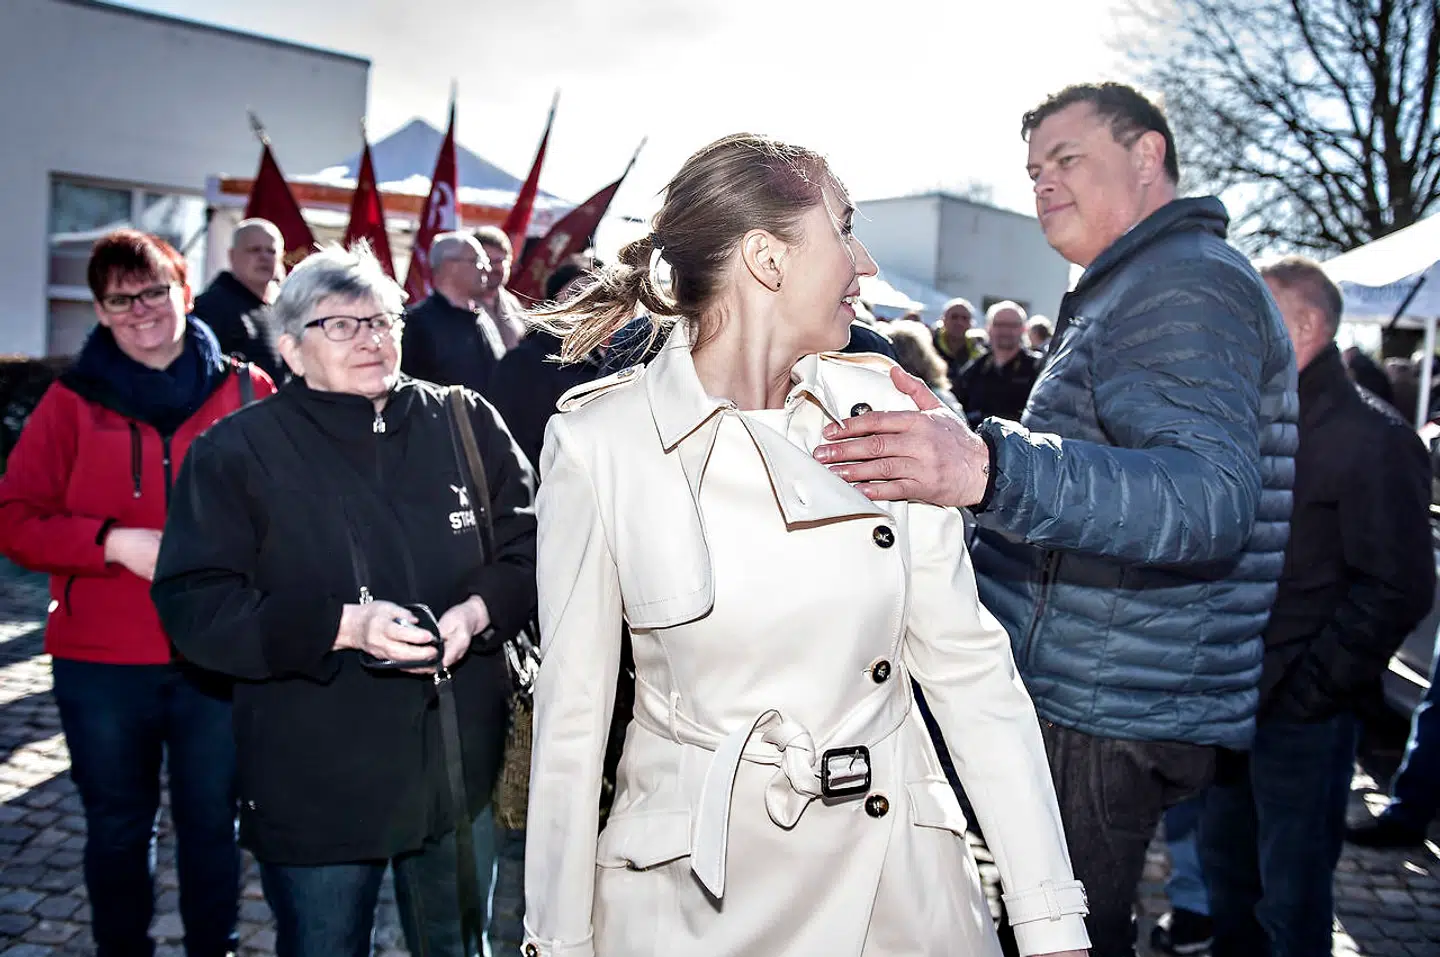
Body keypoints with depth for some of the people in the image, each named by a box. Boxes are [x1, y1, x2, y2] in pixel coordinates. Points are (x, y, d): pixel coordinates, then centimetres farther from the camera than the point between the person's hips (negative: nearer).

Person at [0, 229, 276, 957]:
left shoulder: (247, 392, -1)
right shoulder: (73, 400, 1)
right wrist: (116, 542, -17)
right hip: (100, 661, 1)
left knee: (212, 822, 14)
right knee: (117, 828, 15)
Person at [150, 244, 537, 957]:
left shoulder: (466, 423, 2)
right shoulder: (237, 451, -5)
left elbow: (530, 549, 4)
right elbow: (194, 605, -11)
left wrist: (477, 612, -17)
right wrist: (343, 625, -24)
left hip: (461, 770, 3)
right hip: (315, 786, -2)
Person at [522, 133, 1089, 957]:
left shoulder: (881, 410, -5)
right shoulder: (601, 440, -12)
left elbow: (969, 665, -3)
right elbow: (573, 710, -6)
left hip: (899, 870, 3)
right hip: (692, 884, -2)